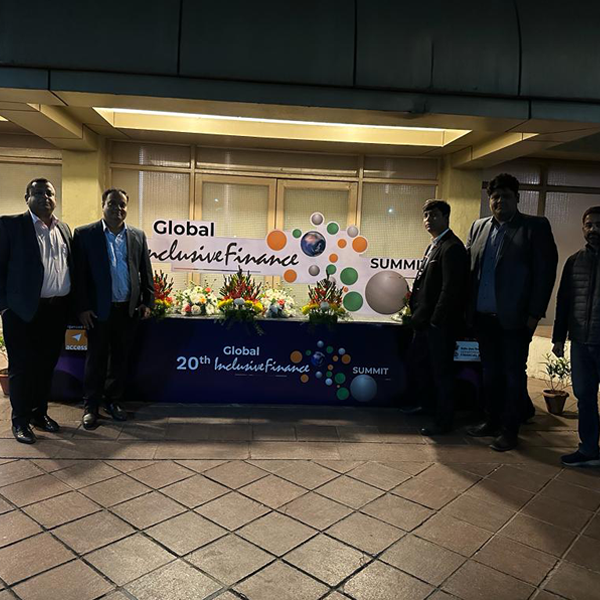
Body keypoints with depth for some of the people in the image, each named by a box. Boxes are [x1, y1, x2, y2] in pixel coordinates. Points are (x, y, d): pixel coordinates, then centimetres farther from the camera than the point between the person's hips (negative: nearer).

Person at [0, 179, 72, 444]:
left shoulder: (64, 228, 12)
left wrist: (71, 304, 10)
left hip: (57, 309, 5)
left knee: (47, 366, 14)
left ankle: (40, 413, 30)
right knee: (22, 368, 6)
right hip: (23, 310, -4)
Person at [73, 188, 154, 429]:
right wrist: (82, 307, -8)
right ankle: (90, 406, 21)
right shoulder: (85, 234, -2)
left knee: (121, 358, 12)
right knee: (96, 359, 7)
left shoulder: (138, 236, 8)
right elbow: (79, 273, -4)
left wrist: (148, 301, 5)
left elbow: (146, 272, 10)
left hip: (129, 309, 3)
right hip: (99, 309, -3)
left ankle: (113, 400, 28)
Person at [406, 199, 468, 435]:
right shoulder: (434, 245, 15)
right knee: (420, 366, 19)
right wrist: (417, 311, 11)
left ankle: (443, 421, 16)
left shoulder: (452, 247, -14)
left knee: (441, 372, 2)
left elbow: (451, 289, -20)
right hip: (425, 320, 9)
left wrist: (436, 320, -19)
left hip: (439, 323, -9)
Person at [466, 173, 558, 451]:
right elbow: (468, 266, 12)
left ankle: (509, 429, 17)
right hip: (483, 316, 5)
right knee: (490, 371, 14)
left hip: (514, 318, -5)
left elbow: (545, 271, -6)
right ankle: (492, 421, 29)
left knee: (513, 373, 5)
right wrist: (468, 308, 5)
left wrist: (534, 313, -11)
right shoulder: (478, 227, 12)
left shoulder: (535, 226, -2)